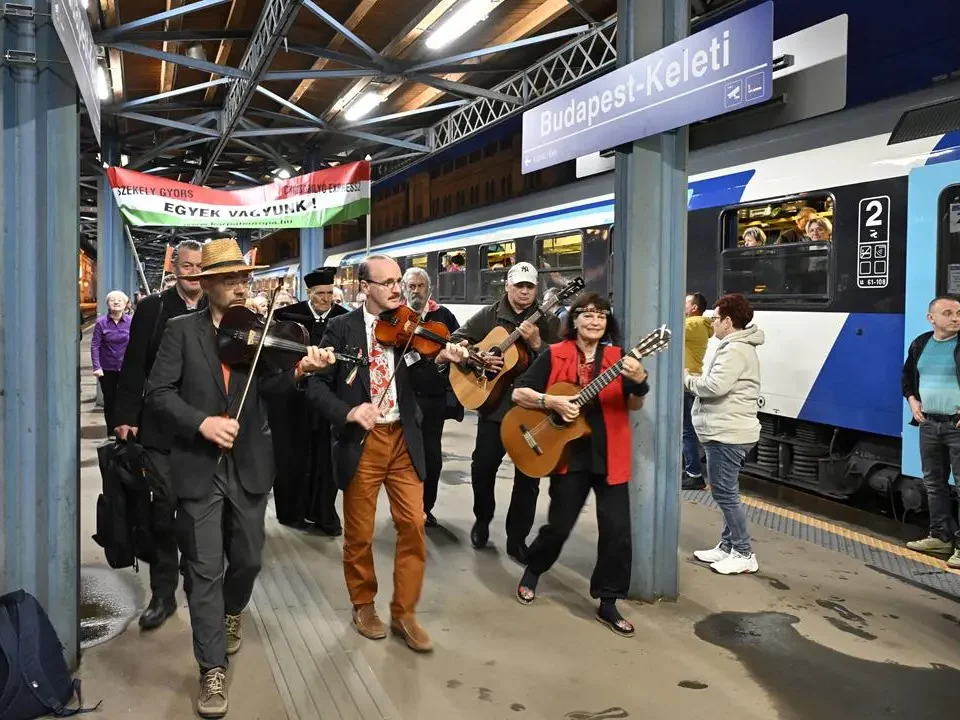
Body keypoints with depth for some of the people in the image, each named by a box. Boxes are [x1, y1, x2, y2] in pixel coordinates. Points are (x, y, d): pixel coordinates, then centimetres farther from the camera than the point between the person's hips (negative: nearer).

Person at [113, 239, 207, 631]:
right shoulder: (151, 308, 1)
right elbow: (134, 366, 0)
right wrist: (126, 416, -6)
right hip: (161, 426, 0)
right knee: (163, 510, 3)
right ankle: (163, 594, 14)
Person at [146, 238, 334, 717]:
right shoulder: (181, 330, -2)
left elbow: (267, 387, -5)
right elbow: (158, 391, -8)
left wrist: (299, 370, -25)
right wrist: (201, 421, -22)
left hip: (247, 466, 3)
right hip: (198, 468, -3)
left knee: (247, 560, 15)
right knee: (205, 569, 0)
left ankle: (230, 614, 48)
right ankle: (212, 669, 12)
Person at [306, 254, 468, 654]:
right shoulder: (342, 328, -3)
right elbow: (316, 385, -6)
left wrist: (441, 358, -28)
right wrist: (348, 411, -23)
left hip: (403, 439, 2)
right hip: (360, 441, -2)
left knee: (413, 525, 1)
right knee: (358, 532, 9)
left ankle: (404, 612, 16)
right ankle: (363, 605, 29)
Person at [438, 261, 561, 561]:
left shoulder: (549, 321, 2)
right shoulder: (488, 316, 3)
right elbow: (454, 341, 3)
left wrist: (537, 343, -22)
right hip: (494, 403, 0)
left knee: (528, 476, 3)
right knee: (482, 466, 3)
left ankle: (517, 539, 15)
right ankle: (482, 520, 30)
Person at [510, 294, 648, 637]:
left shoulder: (617, 357, 3)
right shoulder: (554, 355, -2)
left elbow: (634, 406, -2)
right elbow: (518, 392, -2)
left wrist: (639, 382, -23)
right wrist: (551, 401, -18)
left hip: (609, 455, 2)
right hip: (570, 454, -2)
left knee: (617, 529, -1)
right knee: (559, 524, 7)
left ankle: (608, 604, 14)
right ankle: (531, 572, 36)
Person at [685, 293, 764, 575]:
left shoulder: (735, 350, -17)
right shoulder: (738, 347, 18)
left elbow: (715, 386, -27)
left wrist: (686, 379, -11)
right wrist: (696, 379, 3)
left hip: (727, 434, -11)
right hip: (728, 431, 11)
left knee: (725, 493, -5)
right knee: (726, 492, 16)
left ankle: (744, 554, 1)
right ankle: (727, 547, 24)